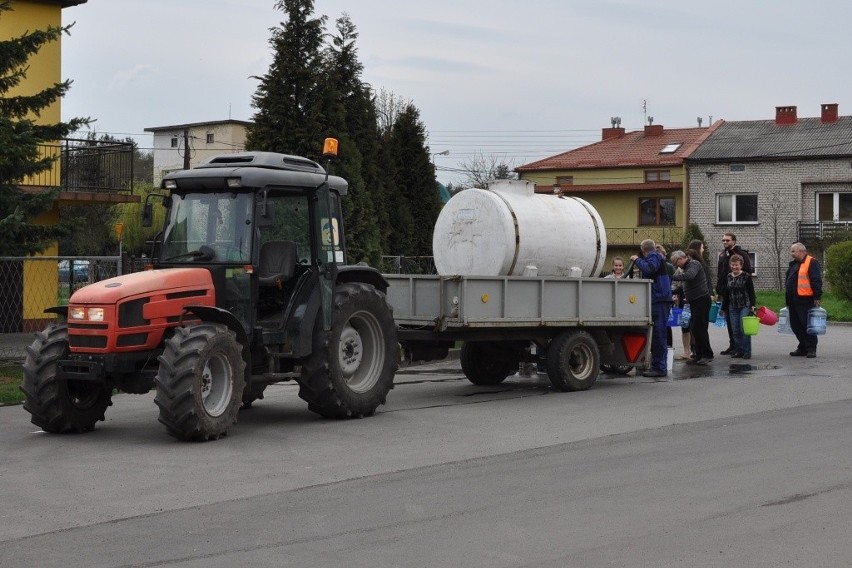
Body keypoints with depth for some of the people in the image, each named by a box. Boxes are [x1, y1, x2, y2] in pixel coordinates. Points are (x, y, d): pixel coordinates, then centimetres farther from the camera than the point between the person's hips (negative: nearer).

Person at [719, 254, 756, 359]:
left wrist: (752, 305, -13)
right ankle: (739, 350, 12)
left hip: (745, 306, -5)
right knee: (736, 331, 4)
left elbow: (751, 292, -4)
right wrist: (723, 308, 17)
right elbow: (726, 294, 16)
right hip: (732, 308, 5)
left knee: (744, 329, -7)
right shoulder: (728, 277, 10)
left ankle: (747, 351, -2)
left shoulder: (746, 276, -3)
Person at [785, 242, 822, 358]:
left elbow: (816, 281, -13)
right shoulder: (794, 264, 21)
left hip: (805, 300, -9)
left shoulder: (811, 262, -7)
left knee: (807, 325, -6)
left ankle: (811, 349, -2)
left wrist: (817, 297, -18)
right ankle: (802, 348, 18)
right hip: (793, 300, 9)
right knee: (796, 325, 9)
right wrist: (788, 301, 26)